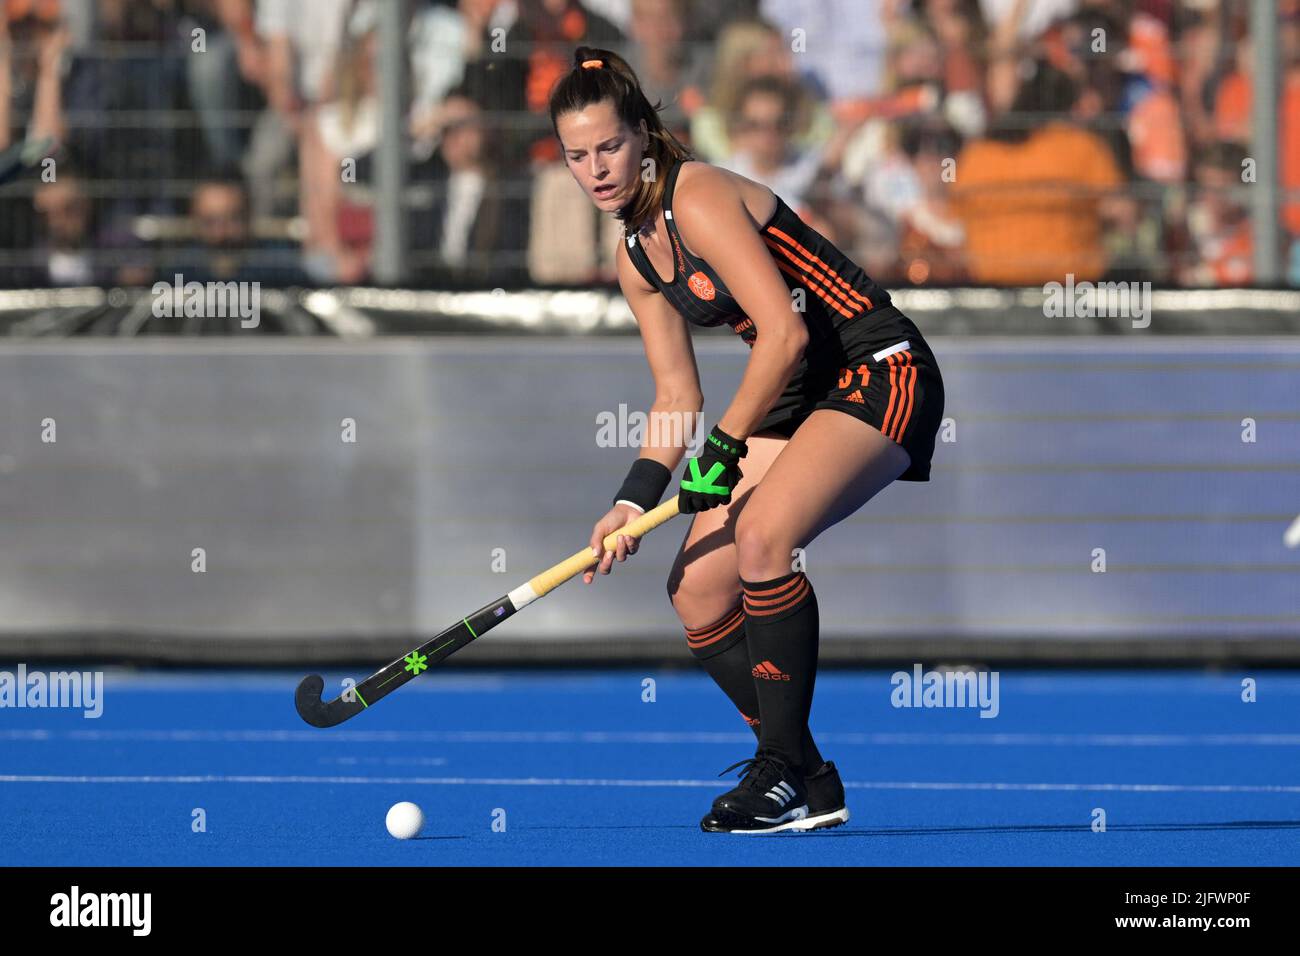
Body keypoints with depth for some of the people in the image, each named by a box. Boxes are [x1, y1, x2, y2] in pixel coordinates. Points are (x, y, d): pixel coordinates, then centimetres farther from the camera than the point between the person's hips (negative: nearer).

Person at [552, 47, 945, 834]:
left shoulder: (700, 199, -18)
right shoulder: (636, 259, 9)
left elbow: (785, 333, -25)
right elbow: (678, 396, 12)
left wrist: (724, 448, -18)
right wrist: (635, 501, -1)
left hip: (882, 373, -9)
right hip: (800, 399, 9)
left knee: (761, 535, -30)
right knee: (698, 587, -2)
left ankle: (788, 773, -21)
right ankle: (806, 780, 7)